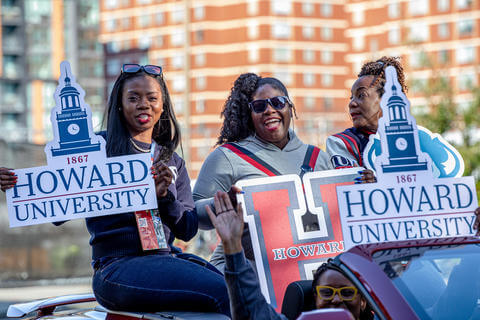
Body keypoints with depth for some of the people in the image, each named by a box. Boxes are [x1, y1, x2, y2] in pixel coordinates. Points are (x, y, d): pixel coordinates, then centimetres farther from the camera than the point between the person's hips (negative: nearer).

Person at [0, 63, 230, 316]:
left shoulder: (174, 163, 21)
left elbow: (188, 230, 12)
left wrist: (164, 196, -6)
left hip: (164, 258, 5)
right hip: (117, 266, -5)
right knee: (222, 293, -27)